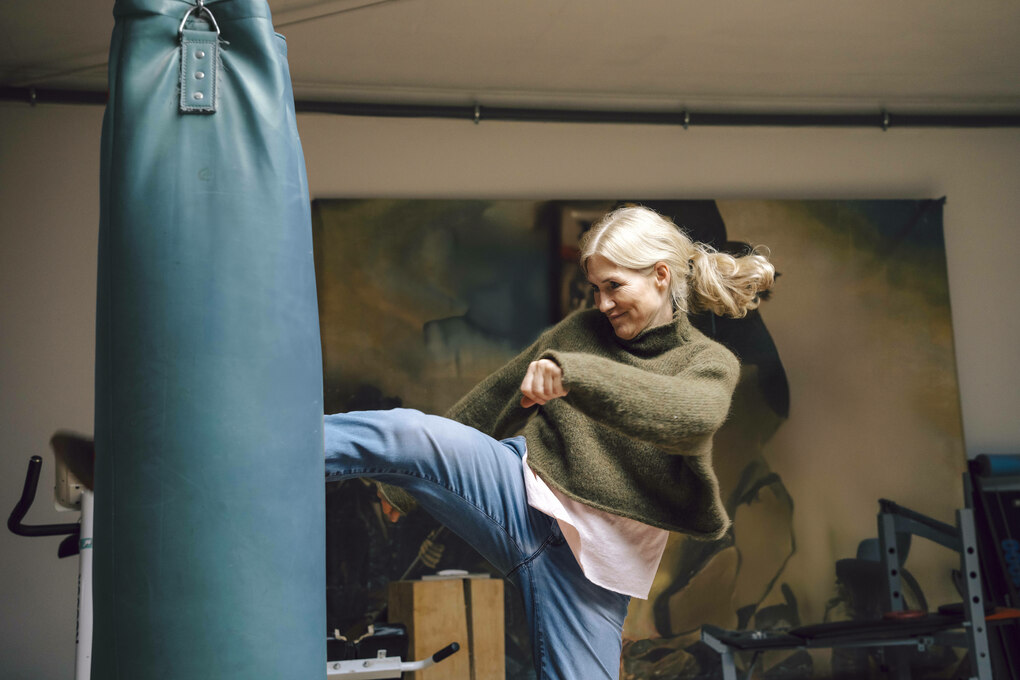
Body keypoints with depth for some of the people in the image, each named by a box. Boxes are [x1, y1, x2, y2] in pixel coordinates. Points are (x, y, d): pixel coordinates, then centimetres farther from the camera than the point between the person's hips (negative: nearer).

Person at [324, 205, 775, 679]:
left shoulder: (710, 363, 0)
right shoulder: (583, 330, 9)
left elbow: (692, 415, -25)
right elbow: (500, 394, 18)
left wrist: (573, 374, -38)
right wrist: (408, 481, 23)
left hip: (596, 560, -1)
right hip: (522, 494, 2)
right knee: (409, 434, -24)